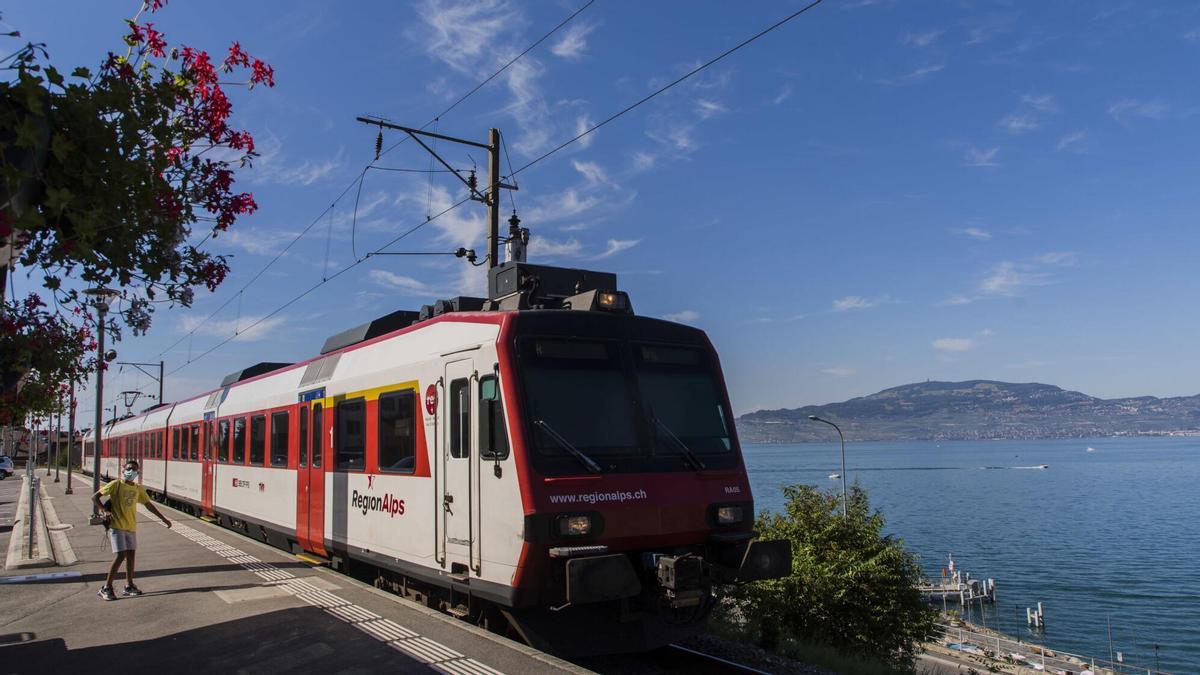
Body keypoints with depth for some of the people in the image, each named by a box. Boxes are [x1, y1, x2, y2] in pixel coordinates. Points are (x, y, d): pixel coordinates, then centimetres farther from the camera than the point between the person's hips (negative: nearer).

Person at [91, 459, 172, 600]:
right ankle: (106, 588, -3)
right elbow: (94, 497, -6)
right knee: (120, 556, -12)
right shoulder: (116, 485, -7)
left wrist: (163, 518, 16)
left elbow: (149, 504, 17)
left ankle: (129, 586, 18)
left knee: (130, 555, 8)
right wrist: (104, 510, -20)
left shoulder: (138, 489, 9)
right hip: (117, 526, -6)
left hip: (131, 527, 6)